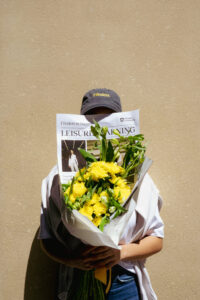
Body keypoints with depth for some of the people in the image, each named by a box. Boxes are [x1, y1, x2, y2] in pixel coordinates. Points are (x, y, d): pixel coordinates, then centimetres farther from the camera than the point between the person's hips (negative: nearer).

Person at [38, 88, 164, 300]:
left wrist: (121, 252, -16)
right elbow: (47, 239, 0)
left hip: (124, 282, 0)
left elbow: (156, 238, 0)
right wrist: (72, 259, -18)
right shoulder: (60, 176, -3)